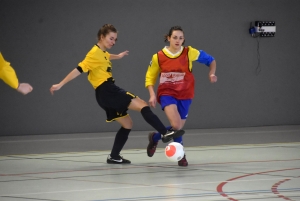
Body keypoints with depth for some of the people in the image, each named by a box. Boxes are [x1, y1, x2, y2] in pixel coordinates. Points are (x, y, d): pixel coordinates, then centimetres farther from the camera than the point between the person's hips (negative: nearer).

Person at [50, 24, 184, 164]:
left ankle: (114, 156, 15)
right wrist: (60, 84, -19)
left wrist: (117, 56, 57)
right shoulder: (95, 53, -12)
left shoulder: (102, 52, 15)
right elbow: (80, 69, -17)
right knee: (142, 106, -15)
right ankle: (165, 133, -22)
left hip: (109, 92, 10)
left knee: (127, 124, 13)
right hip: (107, 91, -10)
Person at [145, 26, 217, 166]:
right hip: (167, 94, -2)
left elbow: (210, 60, 5)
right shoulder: (158, 57, -6)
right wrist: (152, 95, -9)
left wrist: (212, 73, -13)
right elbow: (150, 77, 5)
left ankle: (155, 137, 35)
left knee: (178, 128, 5)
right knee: (176, 126, -23)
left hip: (184, 96, 2)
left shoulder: (189, 53, -8)